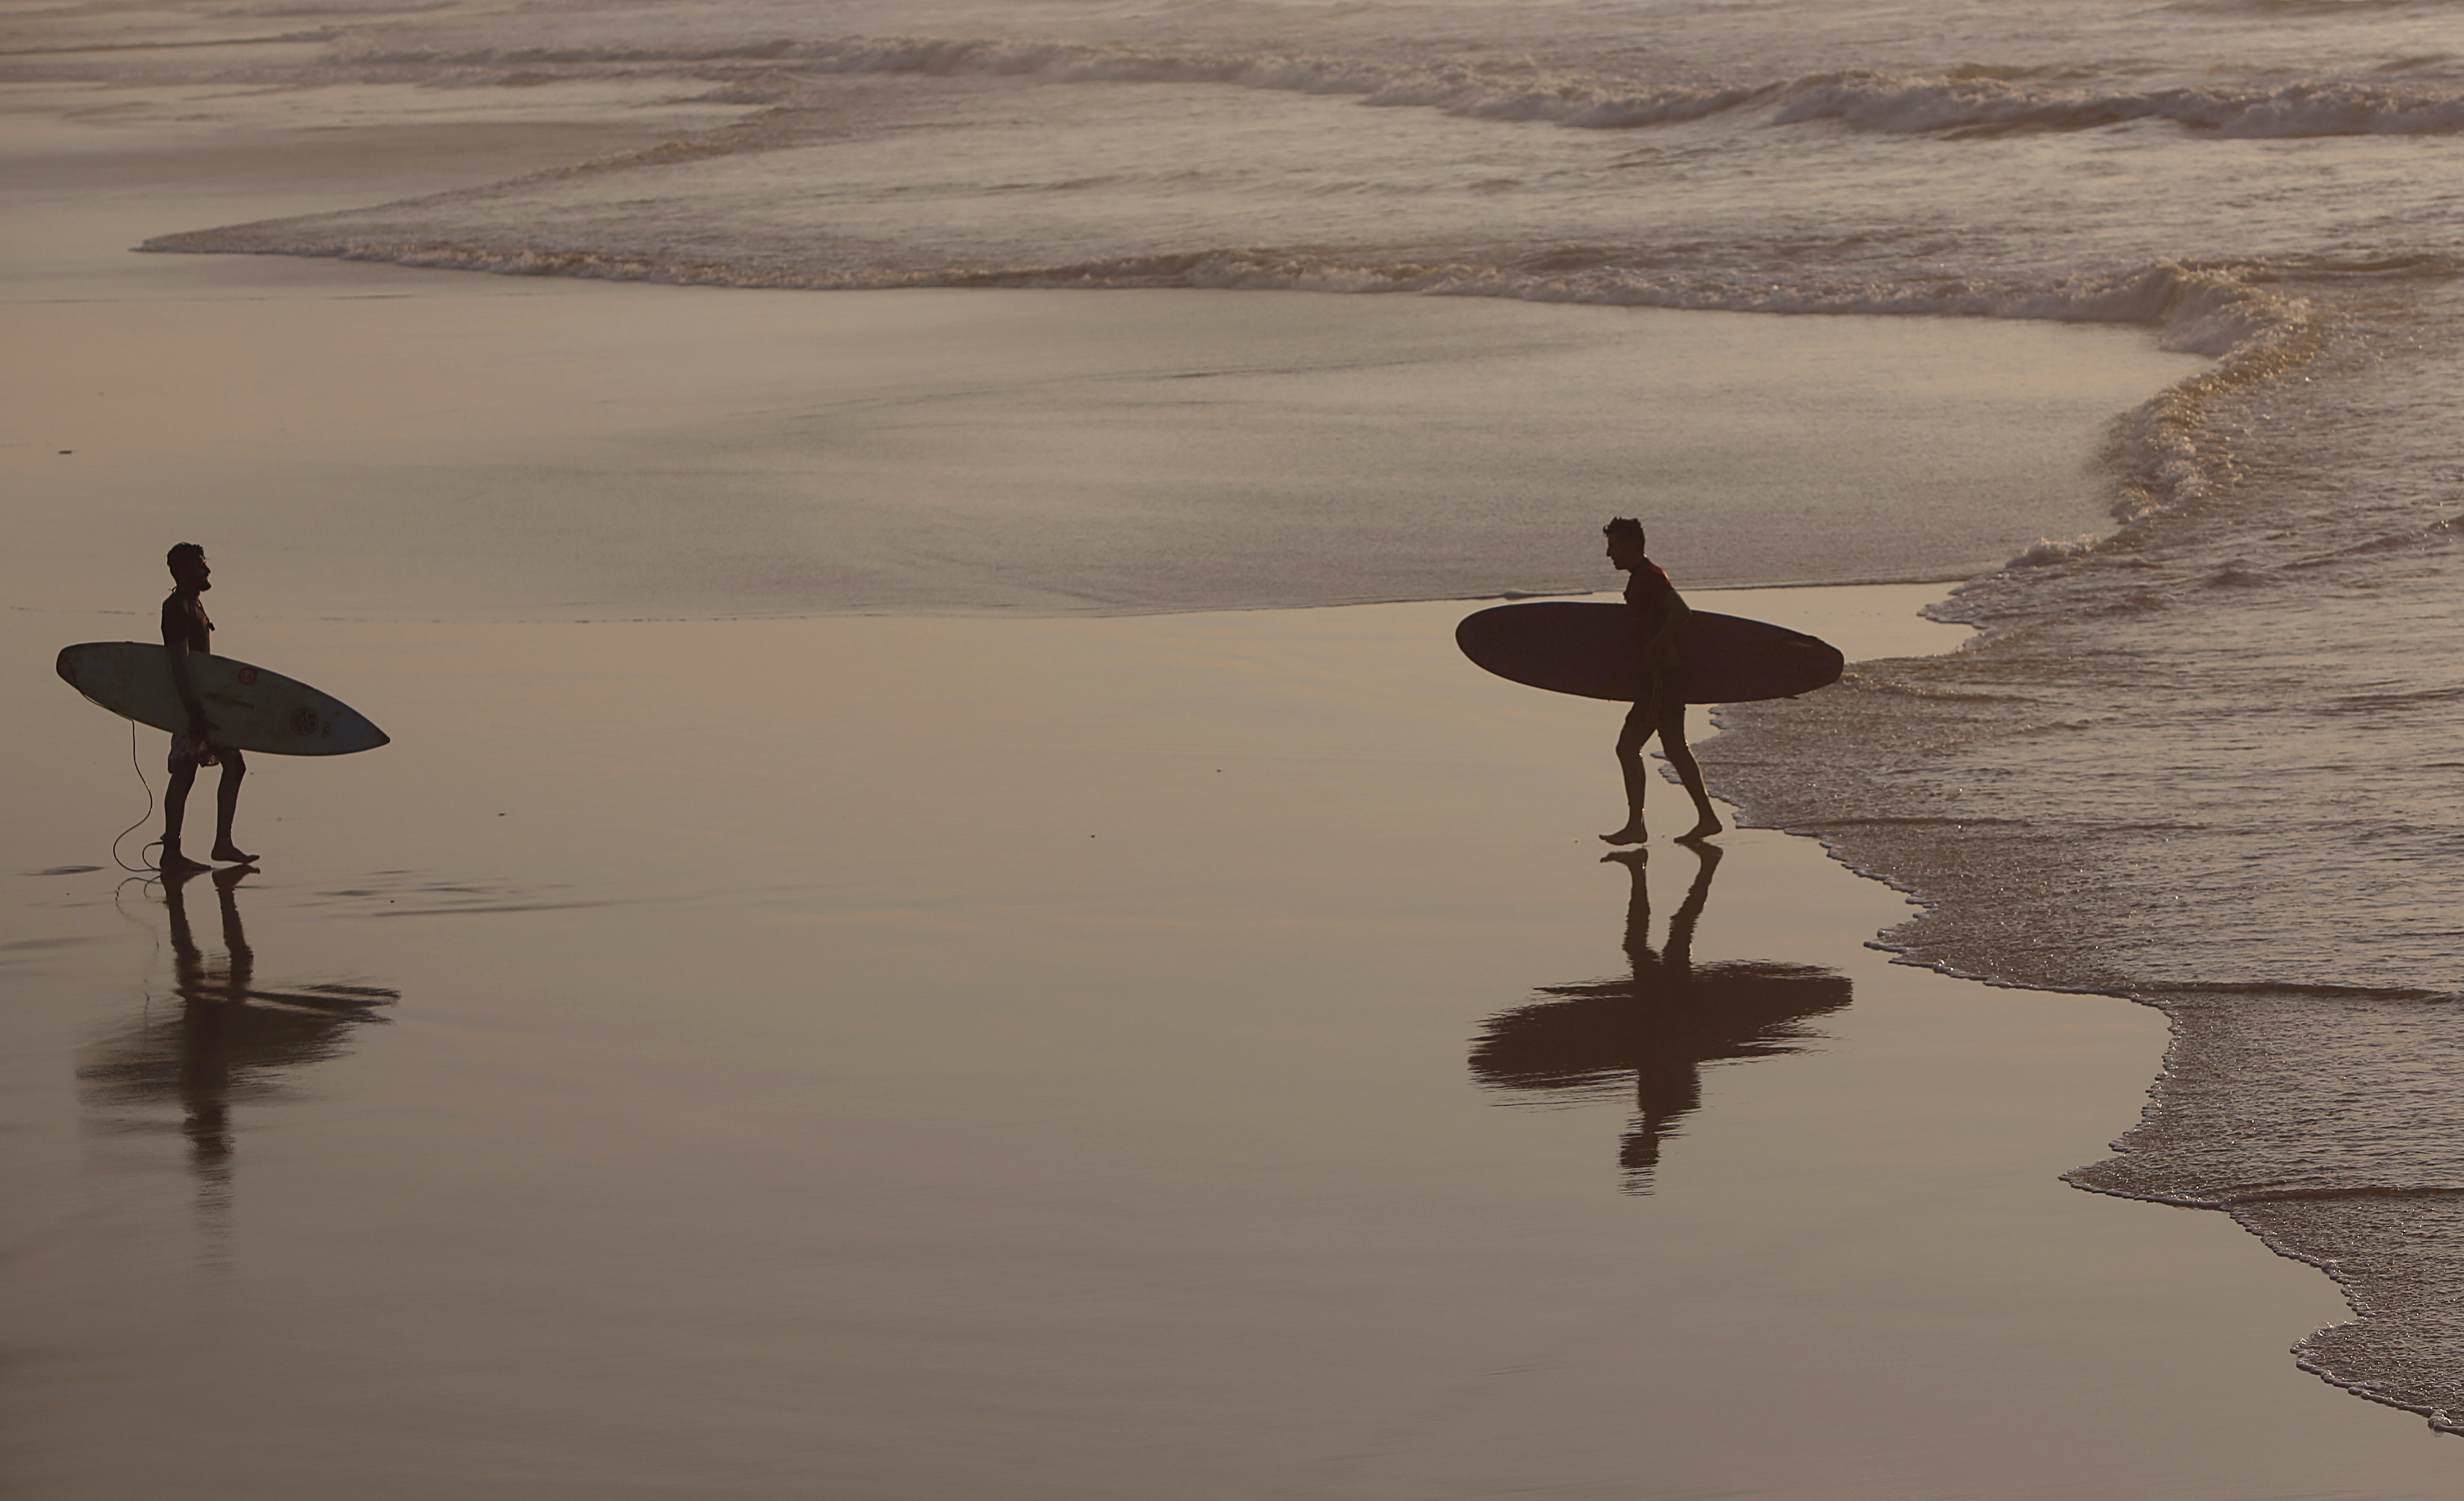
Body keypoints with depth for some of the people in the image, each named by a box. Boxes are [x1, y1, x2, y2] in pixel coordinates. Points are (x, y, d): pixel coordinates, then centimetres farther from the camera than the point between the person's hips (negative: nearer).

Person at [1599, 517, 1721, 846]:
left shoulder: (1649, 577, -16)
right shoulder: (1639, 578, 15)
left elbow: (1680, 611, -30)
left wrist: (1655, 647, -31)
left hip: (1662, 677, -11)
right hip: (1670, 674, 11)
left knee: (1628, 747, -8)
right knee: (1675, 748, 15)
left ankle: (1635, 825, -7)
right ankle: (1707, 817, 18)